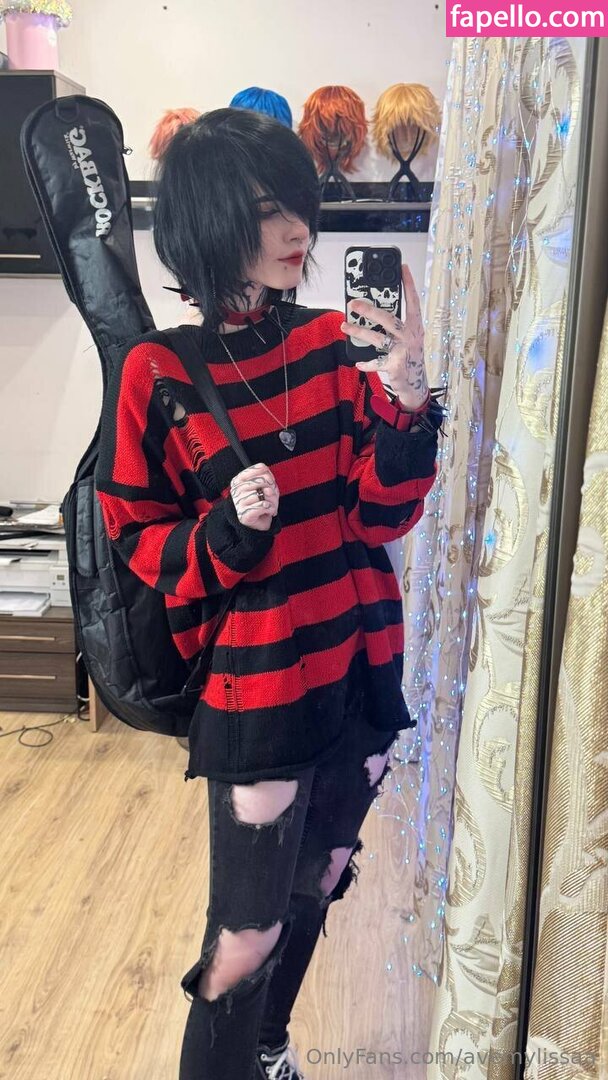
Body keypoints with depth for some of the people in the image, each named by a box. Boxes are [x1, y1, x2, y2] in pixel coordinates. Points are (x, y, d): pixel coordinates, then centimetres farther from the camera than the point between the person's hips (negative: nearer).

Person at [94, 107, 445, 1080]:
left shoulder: (333, 342, -2)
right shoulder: (159, 375, -10)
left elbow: (383, 515, -4)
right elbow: (139, 540, -3)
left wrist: (405, 394, -19)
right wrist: (228, 530, -22)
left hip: (361, 669, 5)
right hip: (255, 688, -4)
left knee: (313, 893, 23)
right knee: (248, 932, 7)